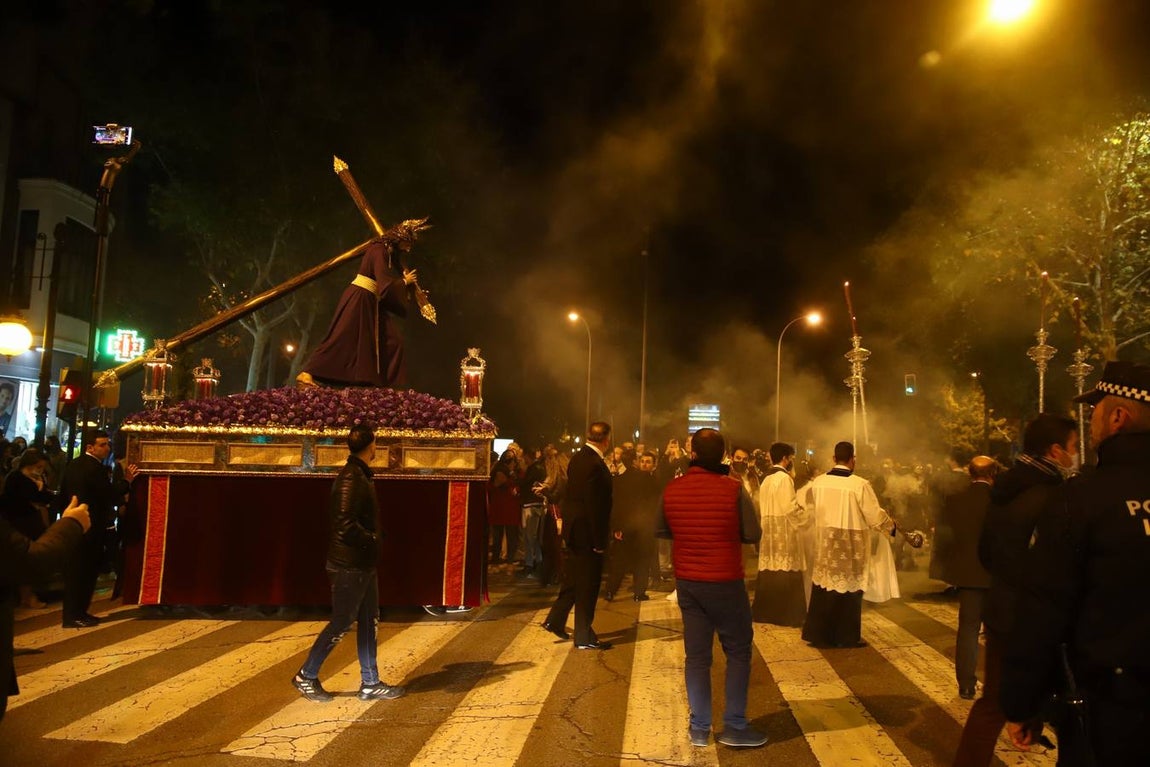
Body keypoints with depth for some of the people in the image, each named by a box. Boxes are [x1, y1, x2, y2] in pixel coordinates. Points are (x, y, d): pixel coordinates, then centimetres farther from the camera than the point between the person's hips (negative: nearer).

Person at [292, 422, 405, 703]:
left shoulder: (361, 475, 10)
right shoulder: (351, 478, -21)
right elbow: (346, 525, -28)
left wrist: (374, 537, 3)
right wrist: (372, 539, -14)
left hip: (364, 564, 10)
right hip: (349, 566, -10)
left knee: (368, 622, 14)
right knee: (341, 624, 3)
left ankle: (370, 683, 23)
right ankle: (306, 676, 20)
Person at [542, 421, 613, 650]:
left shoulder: (578, 458, 6)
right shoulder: (595, 465, -23)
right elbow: (595, 506, -23)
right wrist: (599, 540, -18)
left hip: (574, 528, 9)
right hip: (588, 531, -9)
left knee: (573, 578, 22)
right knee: (588, 585, 2)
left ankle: (555, 620, 30)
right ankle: (584, 637, 12)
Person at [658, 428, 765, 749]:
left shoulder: (671, 490, -5)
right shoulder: (734, 489, -15)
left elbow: (662, 531, 8)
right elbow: (753, 534, -9)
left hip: (687, 581, 4)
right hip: (725, 581, -3)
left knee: (696, 655, 11)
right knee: (738, 651, 11)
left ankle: (699, 728, 17)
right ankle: (734, 726, 13)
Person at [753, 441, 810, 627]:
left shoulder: (766, 478, 14)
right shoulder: (784, 478, -13)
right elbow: (791, 508, -19)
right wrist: (807, 518, -3)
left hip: (768, 530, 8)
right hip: (783, 531, -8)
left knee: (769, 570, 11)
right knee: (785, 573, -3)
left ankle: (765, 612, 15)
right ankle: (787, 615, 0)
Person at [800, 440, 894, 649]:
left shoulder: (818, 482, -2)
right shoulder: (860, 484, -15)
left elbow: (809, 507, 15)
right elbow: (875, 515, -9)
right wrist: (891, 525, 12)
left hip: (825, 542, 4)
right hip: (851, 544, -4)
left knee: (824, 586, 11)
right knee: (848, 587, 7)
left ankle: (819, 635, 16)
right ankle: (847, 637, 15)